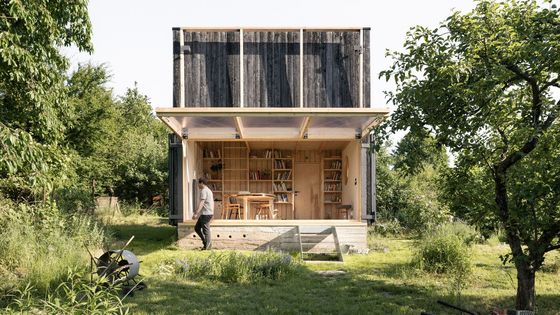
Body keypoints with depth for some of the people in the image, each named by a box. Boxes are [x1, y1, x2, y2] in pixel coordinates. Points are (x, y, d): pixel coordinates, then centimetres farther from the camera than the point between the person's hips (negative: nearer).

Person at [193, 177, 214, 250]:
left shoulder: (204, 191, -12)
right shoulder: (209, 191, 19)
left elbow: (201, 203, -21)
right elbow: (212, 203, 23)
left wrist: (196, 213, -26)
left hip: (206, 214, -10)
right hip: (209, 213, 10)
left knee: (206, 230, -4)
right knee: (197, 228, 15)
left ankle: (207, 246, 1)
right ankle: (206, 242, 15)